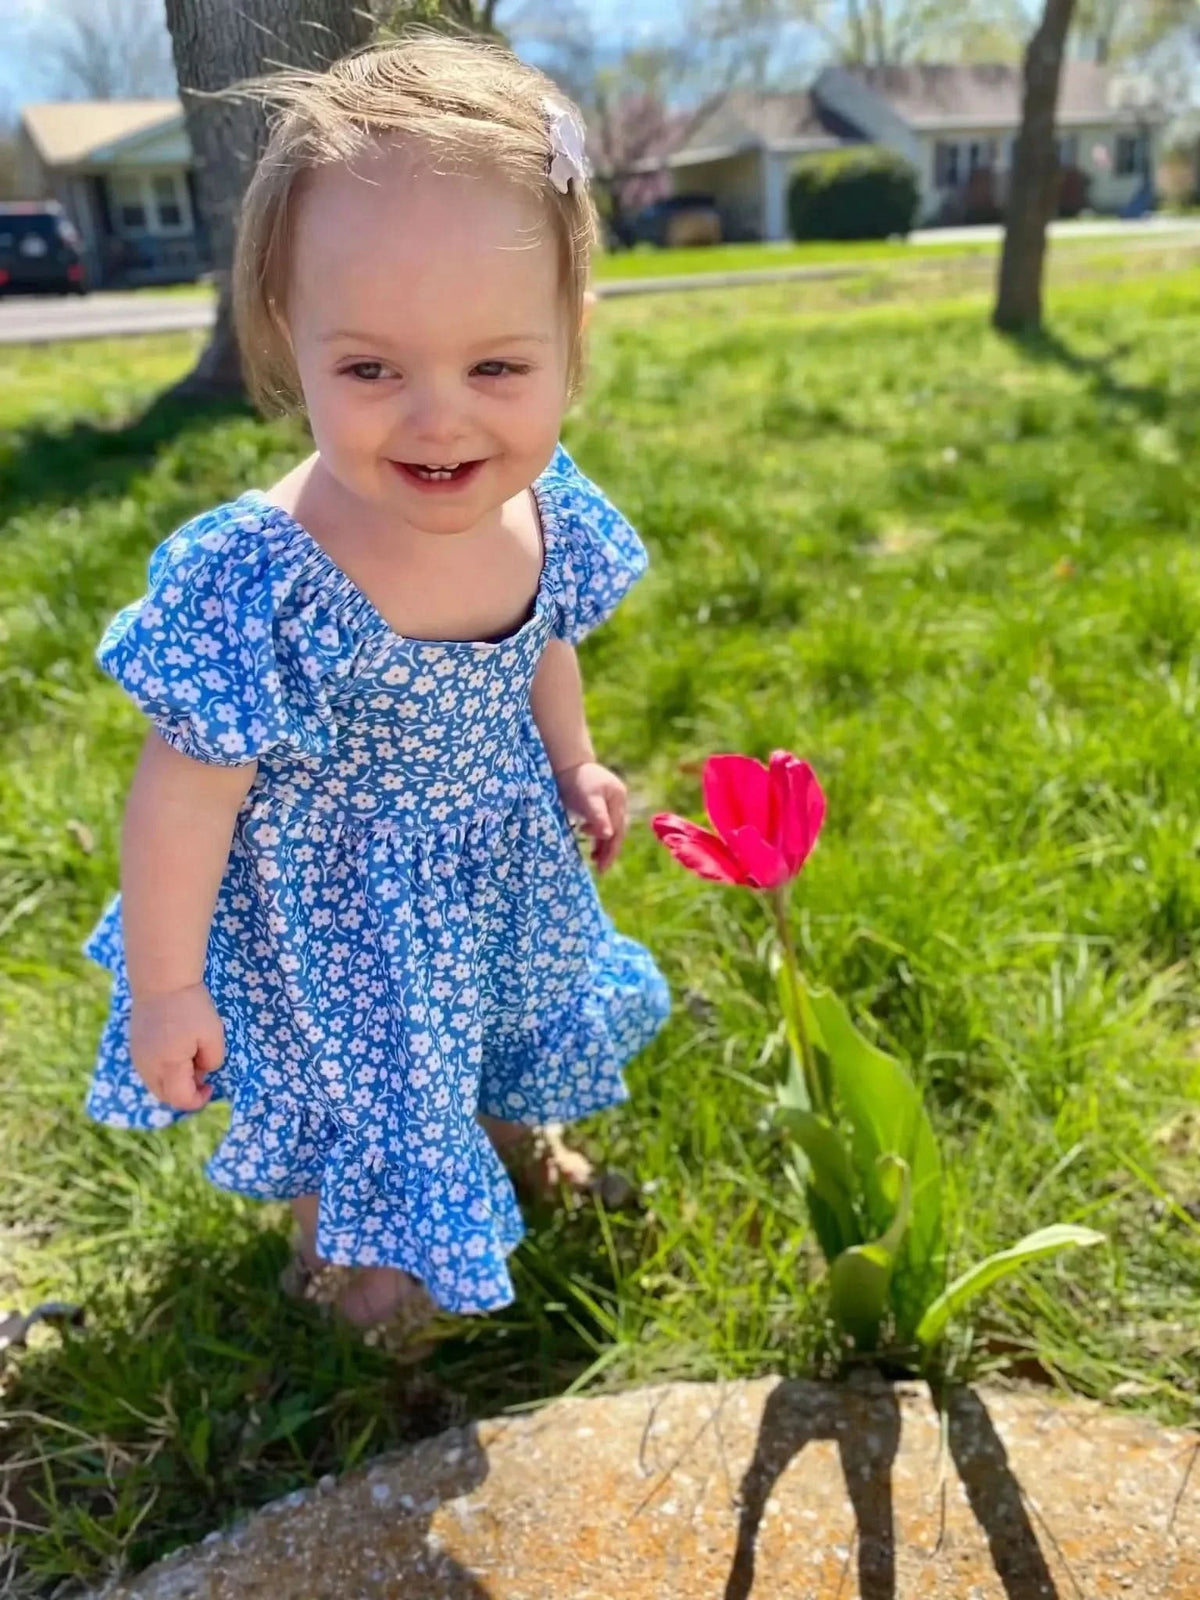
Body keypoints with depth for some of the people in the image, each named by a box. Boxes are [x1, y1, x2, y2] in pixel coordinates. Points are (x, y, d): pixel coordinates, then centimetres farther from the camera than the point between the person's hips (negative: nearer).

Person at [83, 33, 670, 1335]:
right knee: (350, 1087, 21)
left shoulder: (549, 509, -19)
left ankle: (510, 1144, 67)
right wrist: (165, 985, -16)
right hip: (337, 913, -5)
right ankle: (342, 1251, 56)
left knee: (516, 1026, 31)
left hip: (503, 865, 5)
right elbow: (186, 793, -25)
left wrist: (574, 767, 15)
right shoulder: (257, 579, -36)